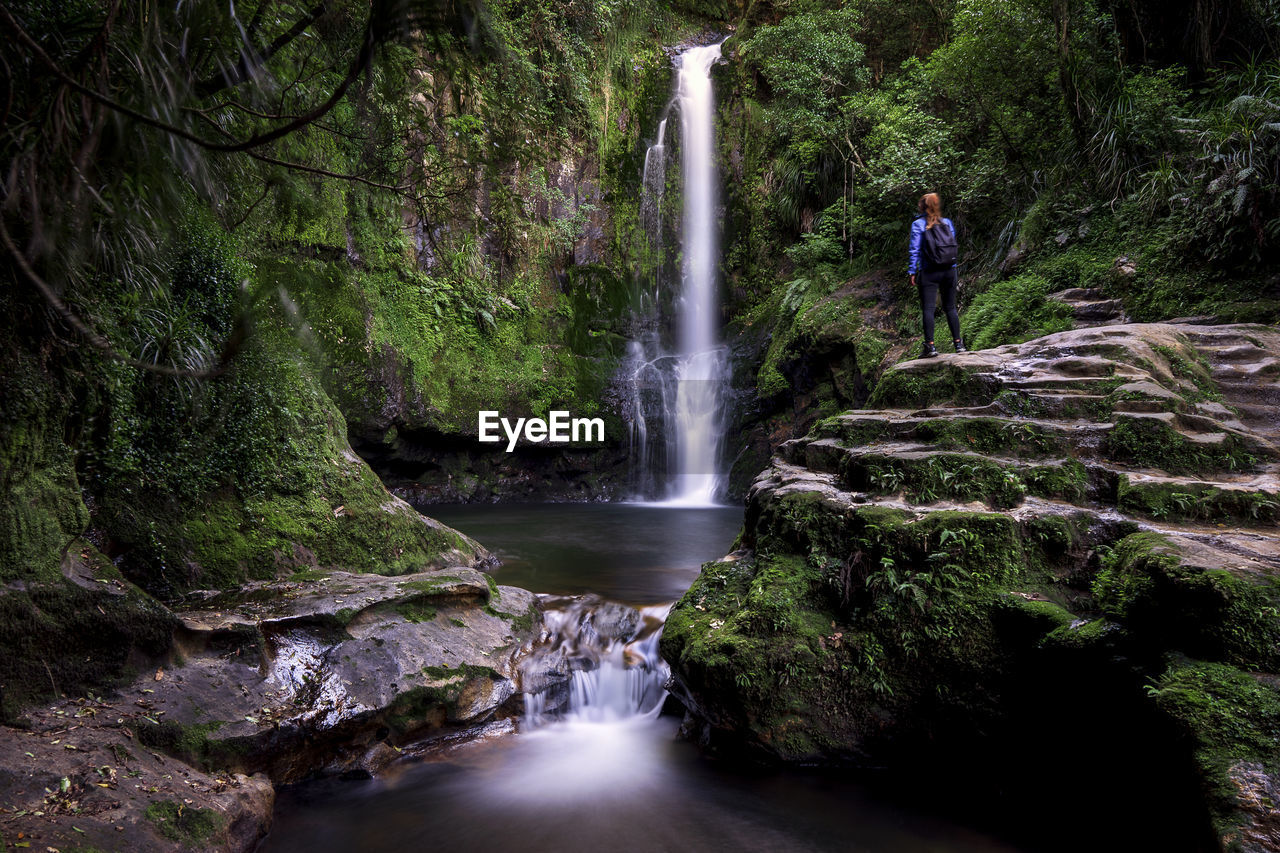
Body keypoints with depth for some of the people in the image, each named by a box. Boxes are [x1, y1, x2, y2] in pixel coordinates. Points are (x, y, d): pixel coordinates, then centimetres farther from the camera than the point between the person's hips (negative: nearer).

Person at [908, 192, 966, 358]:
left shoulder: (918, 224, -4)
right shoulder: (947, 223, 8)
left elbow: (914, 250, -9)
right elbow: (954, 244, 10)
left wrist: (912, 272, -5)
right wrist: (952, 267, 18)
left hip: (928, 273, -4)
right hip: (949, 271, 4)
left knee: (928, 309, -4)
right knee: (950, 307, 12)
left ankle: (930, 346, -10)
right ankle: (958, 343, 13)